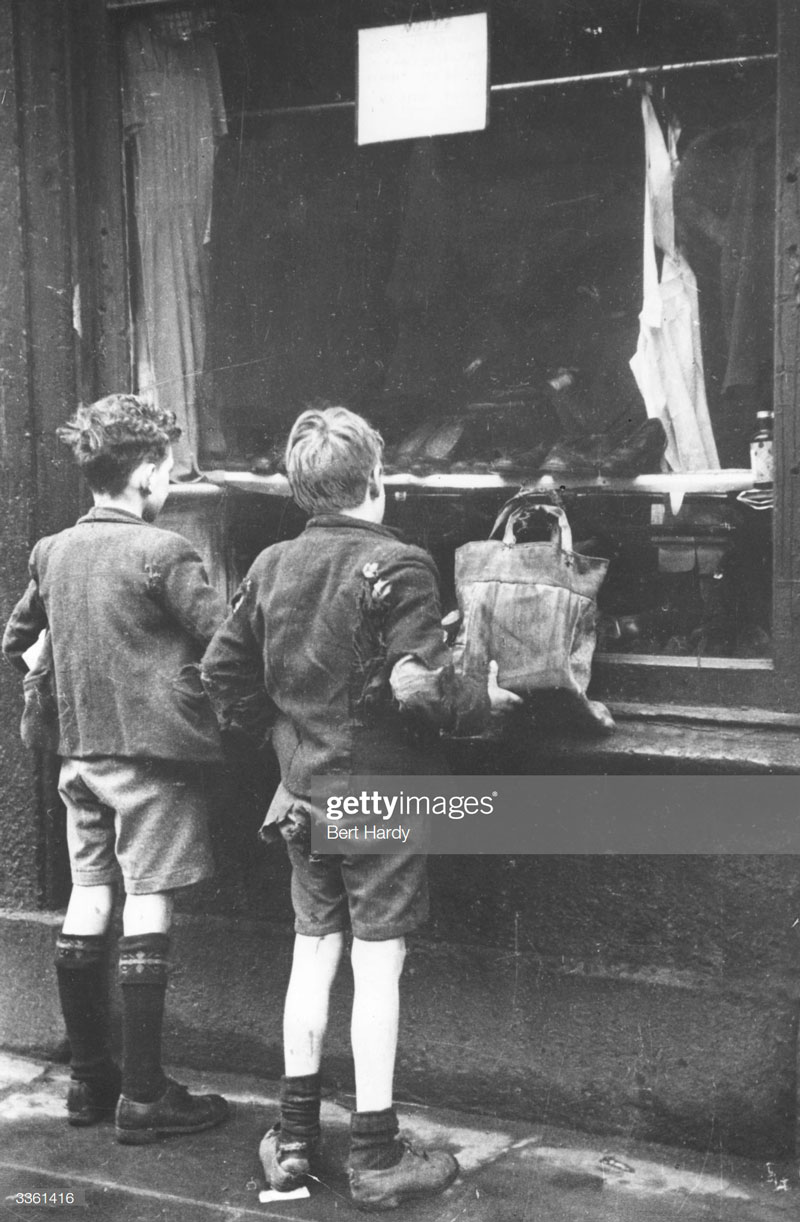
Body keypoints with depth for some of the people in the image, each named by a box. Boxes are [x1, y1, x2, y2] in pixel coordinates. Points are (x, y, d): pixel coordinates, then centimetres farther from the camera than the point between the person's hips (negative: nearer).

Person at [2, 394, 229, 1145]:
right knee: (146, 908, -4)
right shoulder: (161, 553, -12)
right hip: (154, 748, -7)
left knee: (88, 900, 11)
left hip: (79, 750, 7)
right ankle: (143, 1097, 0)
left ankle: (89, 1081, 19)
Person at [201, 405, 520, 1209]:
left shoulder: (271, 565, 3)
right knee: (378, 963, 1)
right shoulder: (395, 565, -15)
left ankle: (295, 1139, 22)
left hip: (302, 794, 6)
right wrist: (485, 704, -5)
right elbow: (422, 688, -22)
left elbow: (221, 672, 6)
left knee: (313, 951, 15)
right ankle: (376, 1158, 9)